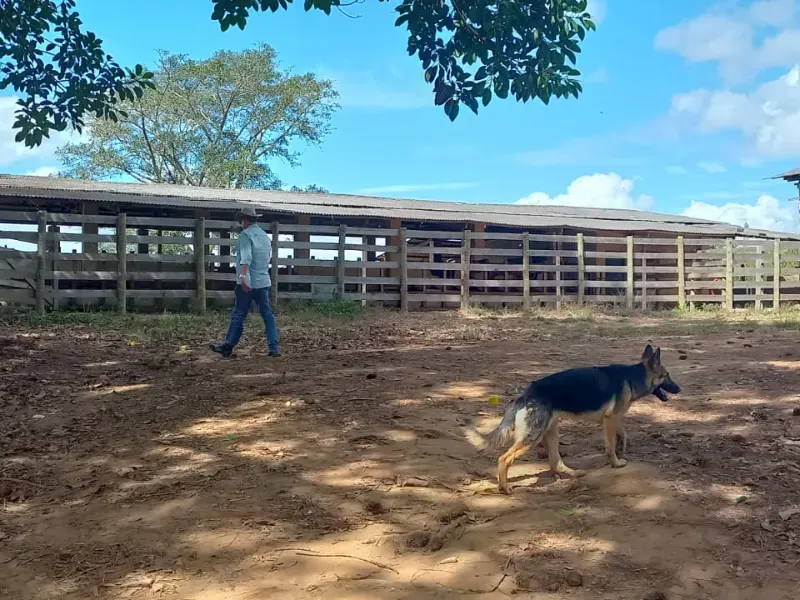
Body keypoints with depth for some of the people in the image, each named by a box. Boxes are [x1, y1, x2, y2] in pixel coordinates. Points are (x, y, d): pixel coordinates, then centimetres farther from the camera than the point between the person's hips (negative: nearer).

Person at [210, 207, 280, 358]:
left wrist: (243, 275, -31)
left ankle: (228, 347, 11)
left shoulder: (246, 234, -7)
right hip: (264, 282, 6)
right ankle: (274, 347, 0)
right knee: (267, 314, 6)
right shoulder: (265, 236, 16)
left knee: (238, 315, 1)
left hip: (248, 283, -6)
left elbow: (246, 256, -22)